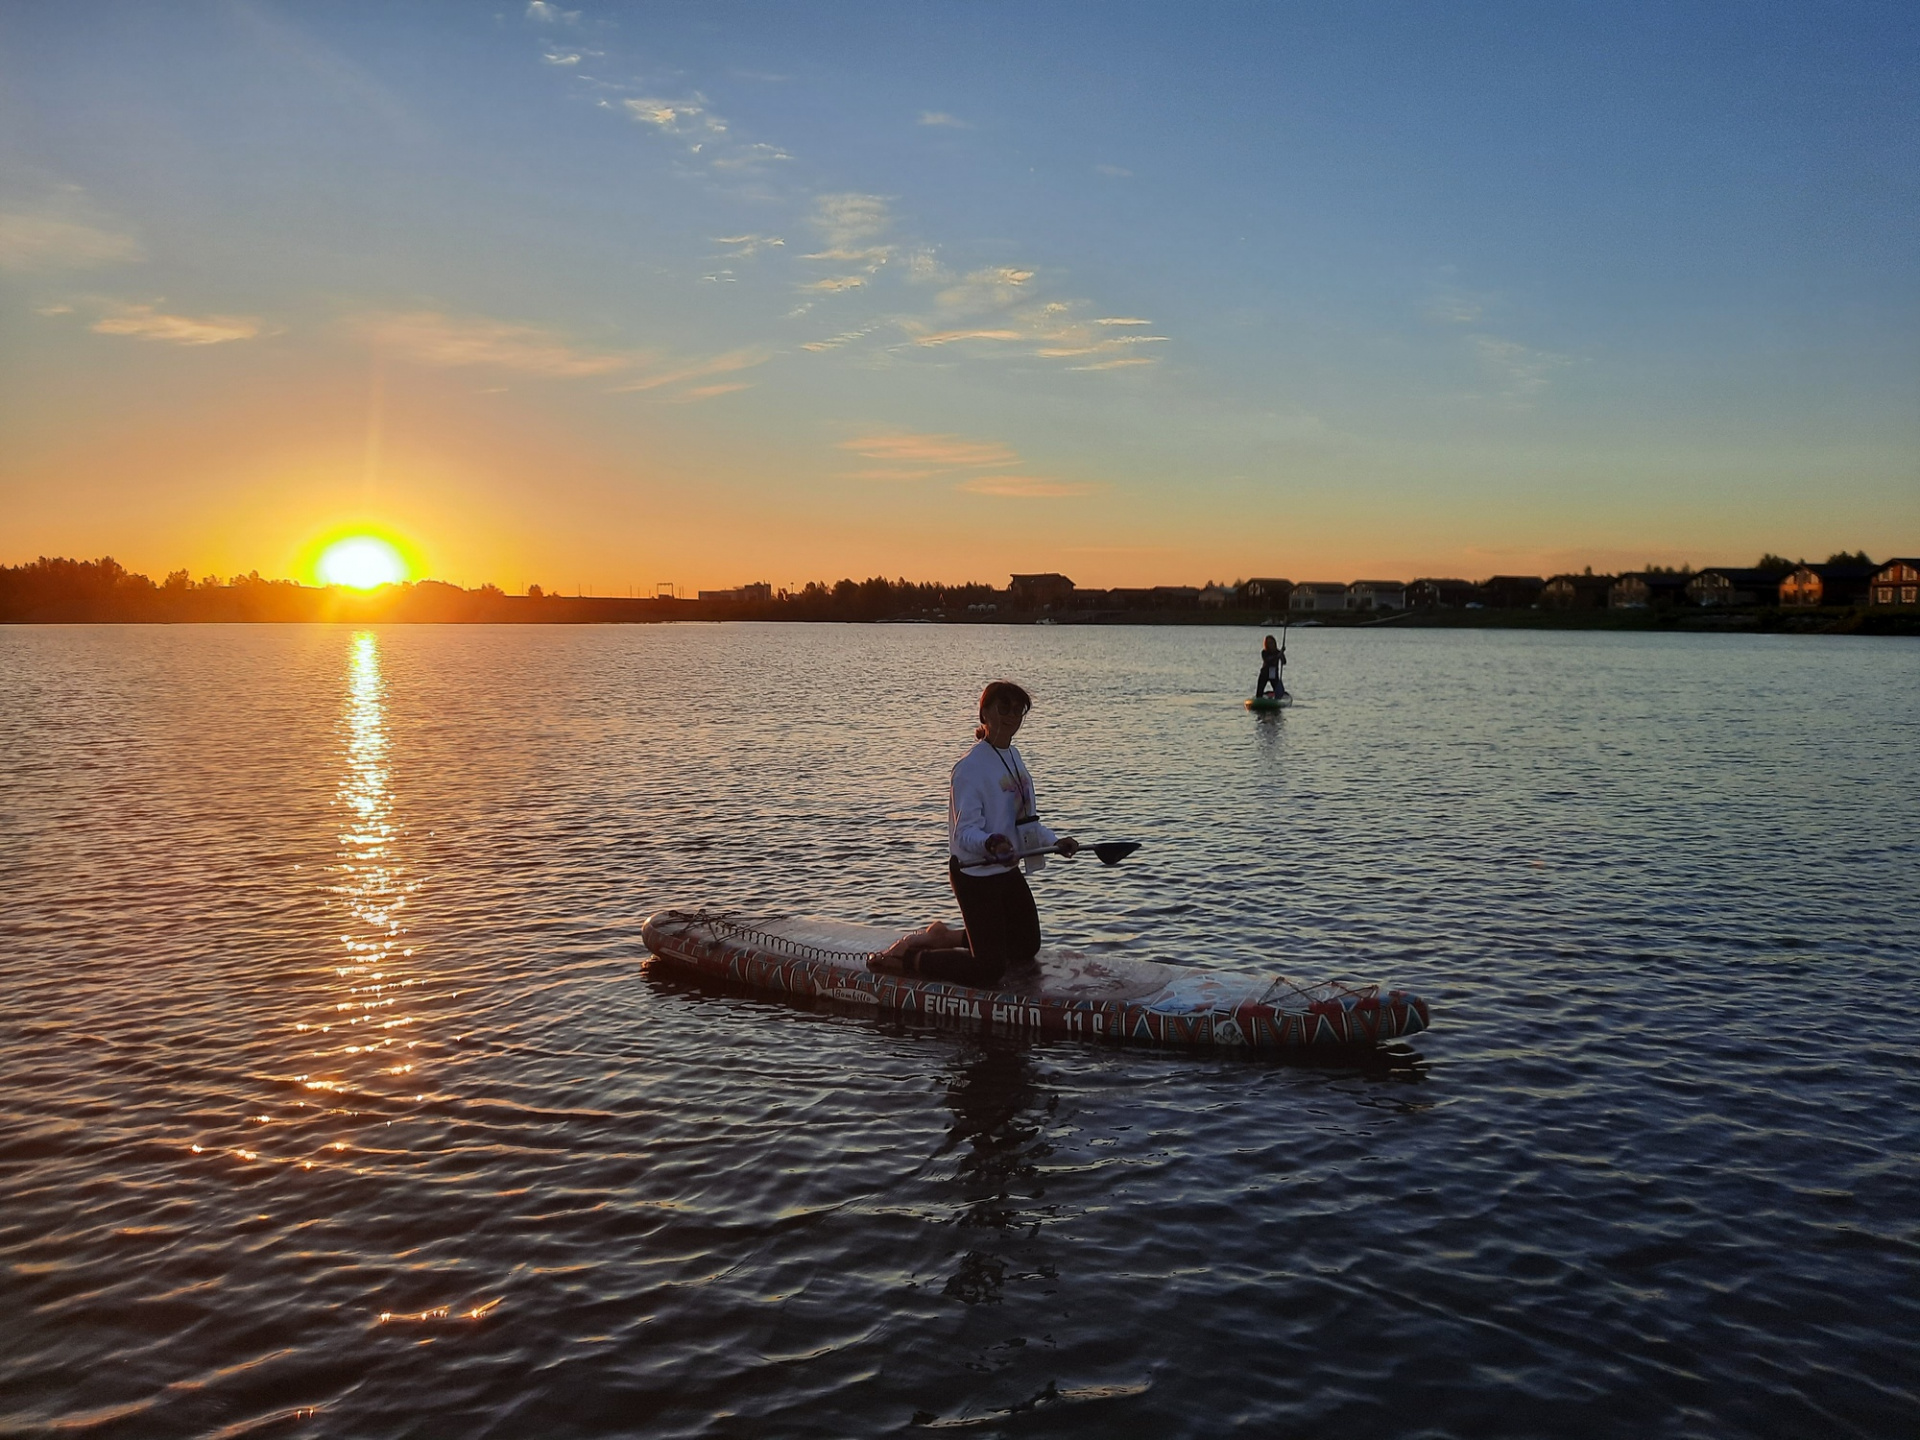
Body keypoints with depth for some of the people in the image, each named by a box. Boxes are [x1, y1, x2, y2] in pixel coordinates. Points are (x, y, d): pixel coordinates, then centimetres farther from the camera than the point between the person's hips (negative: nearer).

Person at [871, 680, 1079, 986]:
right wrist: (991, 844, -43)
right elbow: (965, 832, -25)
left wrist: (1055, 841, 5)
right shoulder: (971, 766, -19)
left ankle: (944, 938, 31)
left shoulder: (1013, 758, 9)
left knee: (1027, 949, 21)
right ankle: (907, 959, 6)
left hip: (1008, 870, 9)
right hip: (975, 875, -9)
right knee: (989, 969, -9)